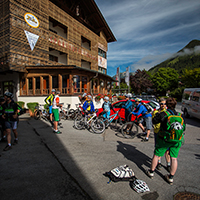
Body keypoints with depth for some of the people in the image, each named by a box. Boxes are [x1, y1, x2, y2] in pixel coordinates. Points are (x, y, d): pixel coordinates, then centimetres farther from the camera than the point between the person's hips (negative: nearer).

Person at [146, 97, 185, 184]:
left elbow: (154, 121, -3)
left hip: (164, 139, -3)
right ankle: (171, 177, 24)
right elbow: (183, 126, 9)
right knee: (174, 158, 13)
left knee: (156, 155, 12)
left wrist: (157, 114, 12)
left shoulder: (163, 114, -13)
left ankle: (151, 172, 26)